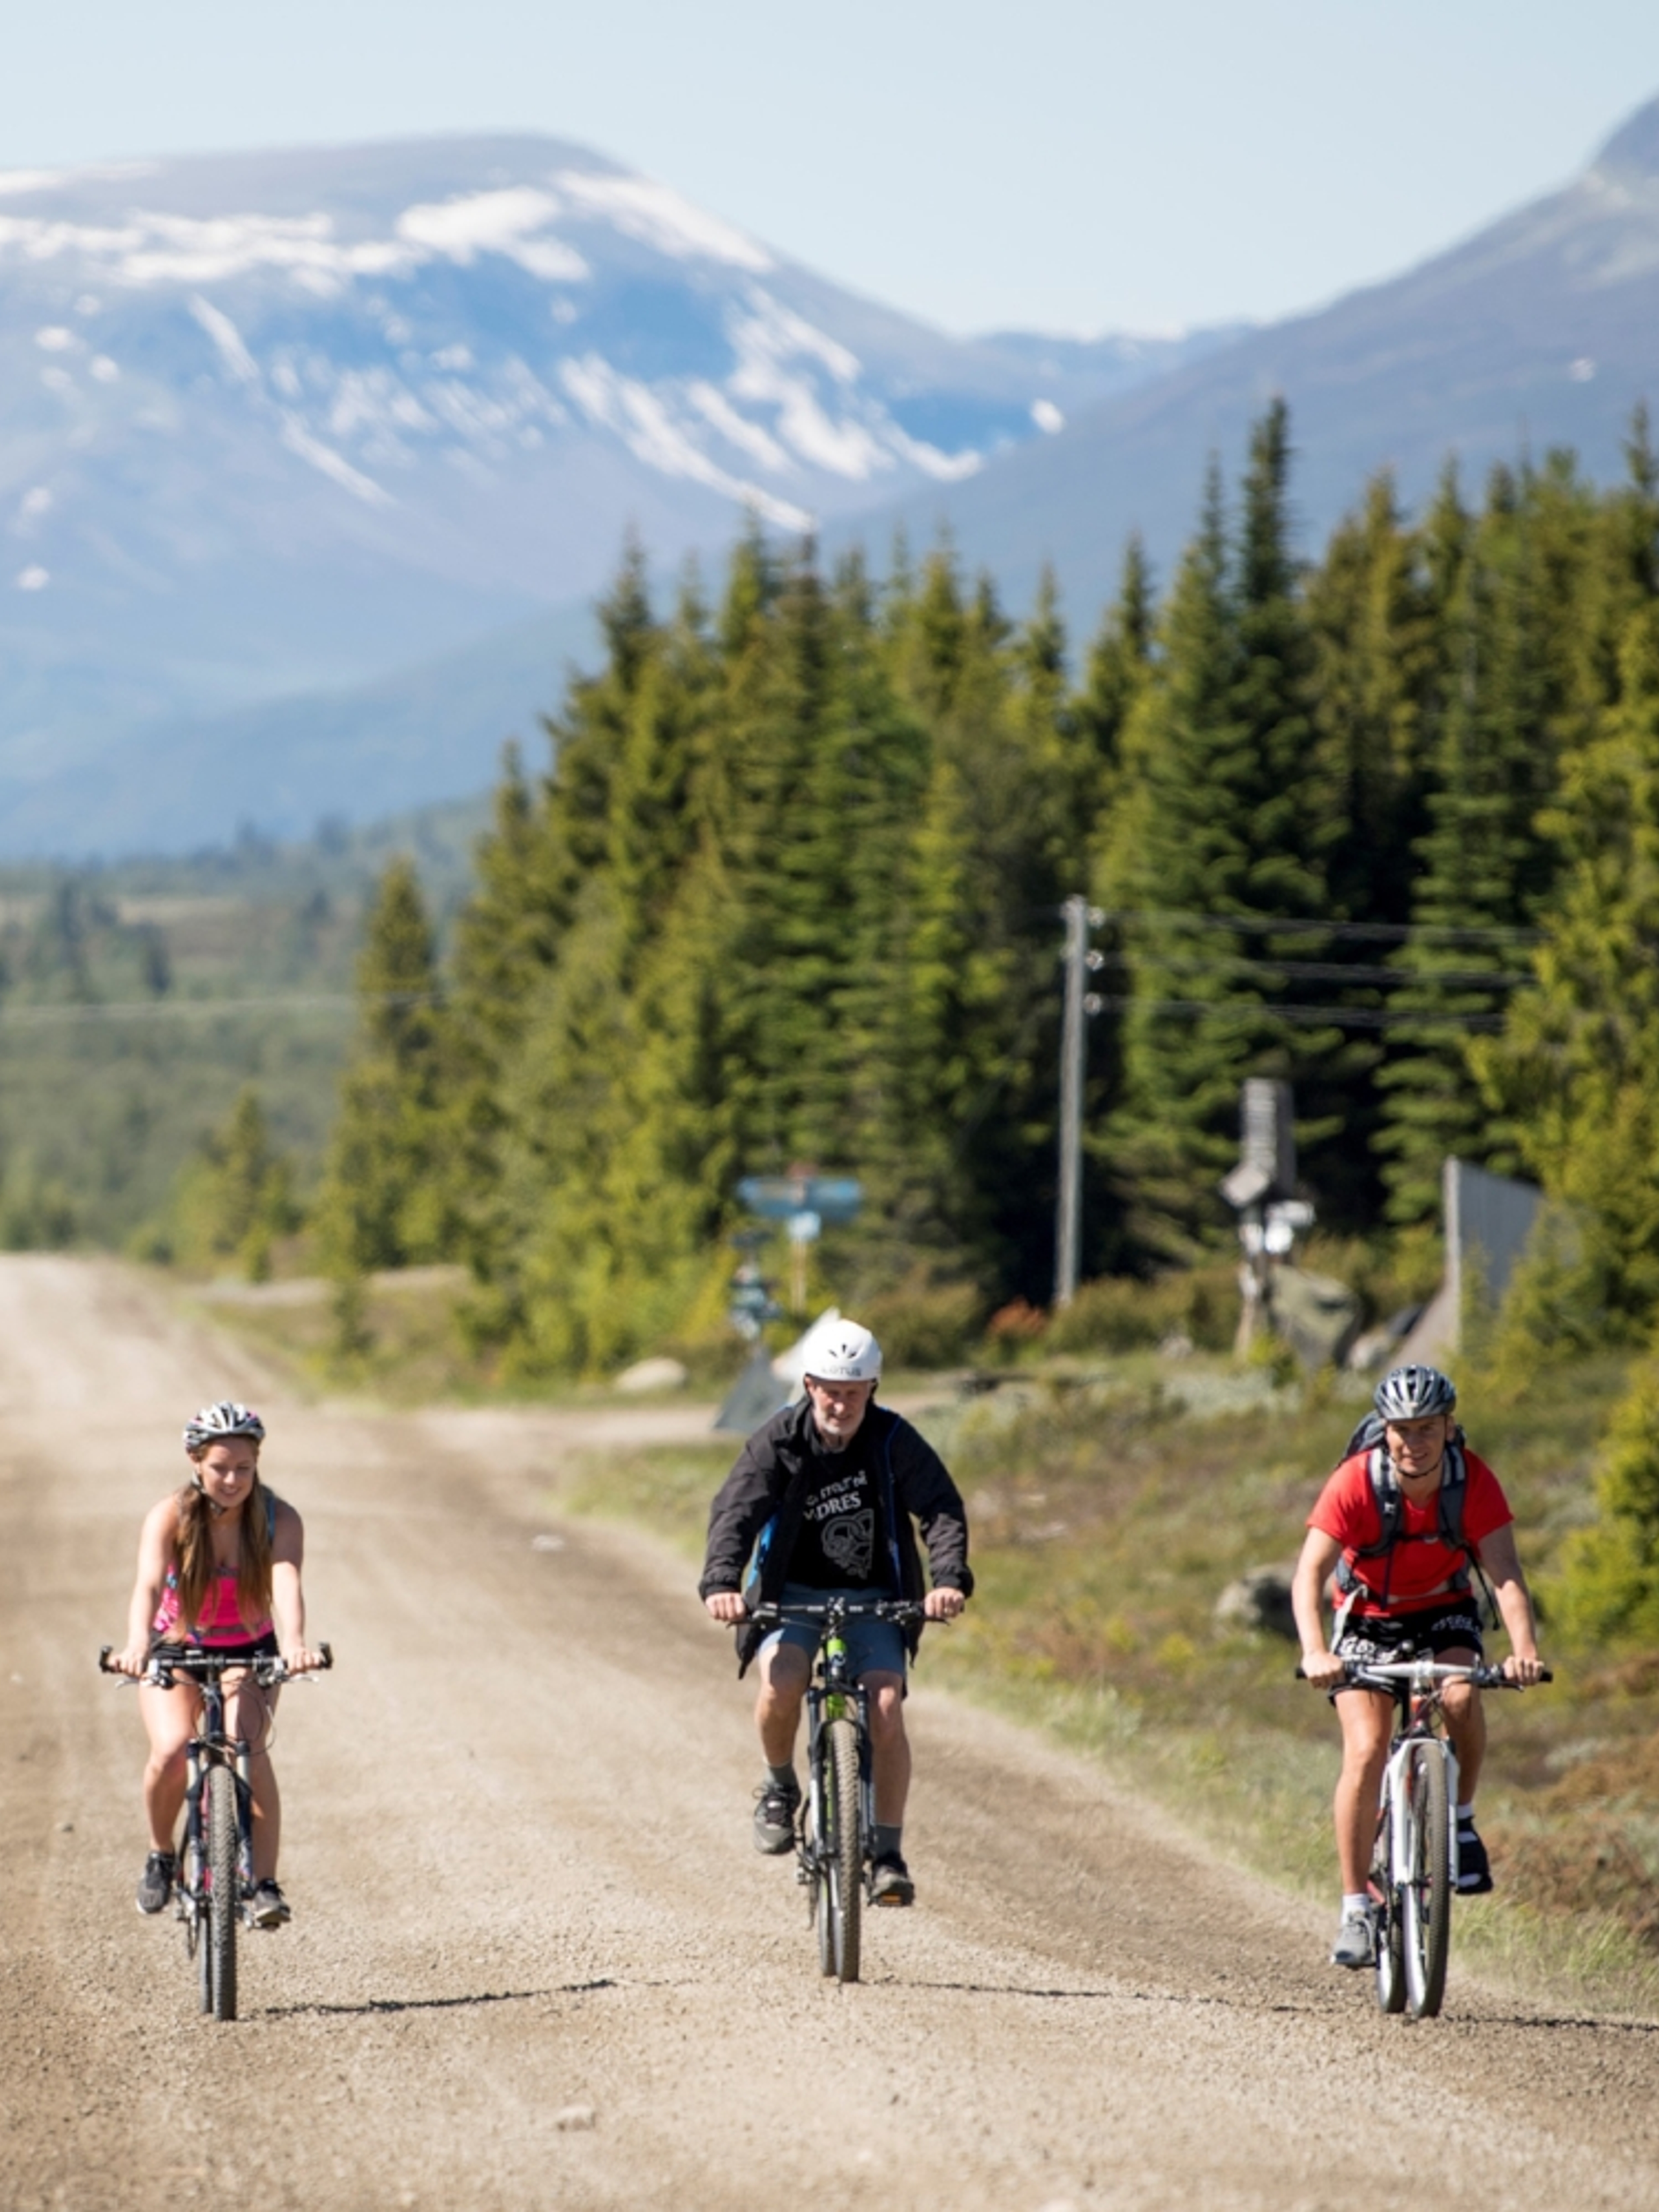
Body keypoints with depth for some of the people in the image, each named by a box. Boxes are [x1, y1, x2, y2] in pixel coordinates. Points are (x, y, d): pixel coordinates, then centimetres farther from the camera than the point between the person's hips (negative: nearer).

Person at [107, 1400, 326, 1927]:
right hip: (176, 1650, 0)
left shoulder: (278, 1521, -20)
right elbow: (149, 1584, -38)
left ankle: (264, 1883, -25)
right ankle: (162, 1855, 2)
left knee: (248, 1746, -27)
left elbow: (286, 1585, -37)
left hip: (249, 1653, 0)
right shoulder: (170, 1517, -22)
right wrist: (136, 1645, -58)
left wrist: (294, 1644, -57)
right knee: (171, 1750, -25)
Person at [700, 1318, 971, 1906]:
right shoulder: (778, 1442, -13)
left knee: (886, 1713, -19)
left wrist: (950, 1579, -39)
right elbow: (735, 1512, -25)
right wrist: (721, 1582, -44)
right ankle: (780, 1788, 1)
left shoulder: (894, 1441, -11)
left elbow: (942, 1507, -20)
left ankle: (888, 1853, -9)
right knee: (781, 1687, -28)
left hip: (873, 1598, 1)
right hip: (794, 1594, 0)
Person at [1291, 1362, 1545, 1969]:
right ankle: (1356, 1907, -11)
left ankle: (1460, 1821, -5)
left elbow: (1505, 1573, -29)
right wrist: (1315, 1653, -50)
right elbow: (1310, 1573, -33)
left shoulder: (1474, 1482, -22)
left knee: (1462, 1696, -30)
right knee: (1366, 1751, -18)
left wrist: (1524, 1649, -47)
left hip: (1444, 1611, 1)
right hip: (1368, 1617, -1)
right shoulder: (1356, 1484, -26)